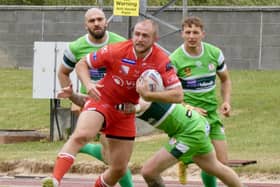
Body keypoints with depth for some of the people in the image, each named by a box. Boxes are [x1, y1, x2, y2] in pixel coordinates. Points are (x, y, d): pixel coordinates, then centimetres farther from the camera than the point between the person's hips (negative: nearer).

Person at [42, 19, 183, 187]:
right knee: (81, 135, -35)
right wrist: (88, 84, -26)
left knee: (119, 169, 6)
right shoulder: (117, 51, -17)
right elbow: (82, 64, -6)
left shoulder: (162, 61, -14)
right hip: (102, 101, -4)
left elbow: (178, 95, -17)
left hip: (126, 112, 4)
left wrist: (149, 95, -31)